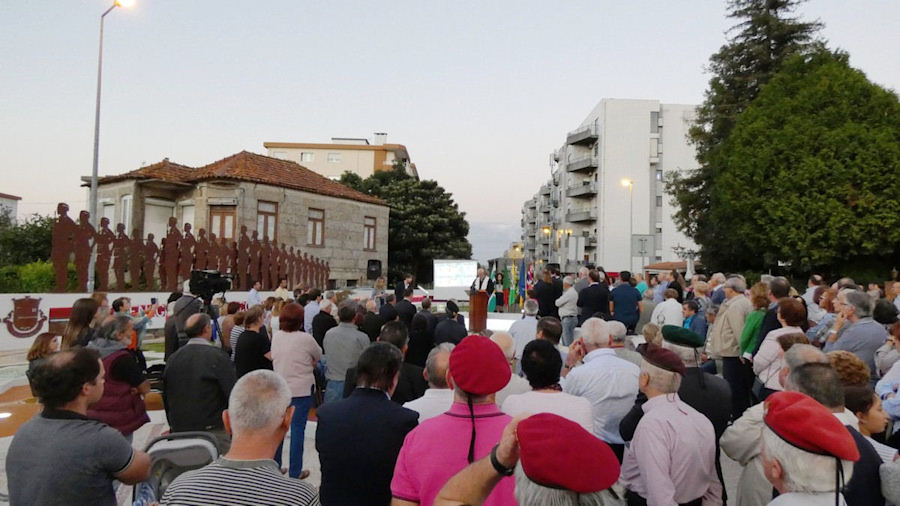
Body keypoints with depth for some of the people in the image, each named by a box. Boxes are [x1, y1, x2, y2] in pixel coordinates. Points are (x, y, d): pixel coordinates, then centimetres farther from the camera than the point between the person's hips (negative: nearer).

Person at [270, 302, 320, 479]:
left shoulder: (276, 336, -1)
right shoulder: (305, 339, -16)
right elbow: (318, 355, 0)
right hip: (301, 390, -5)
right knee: (297, 429, 3)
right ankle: (295, 471, 10)